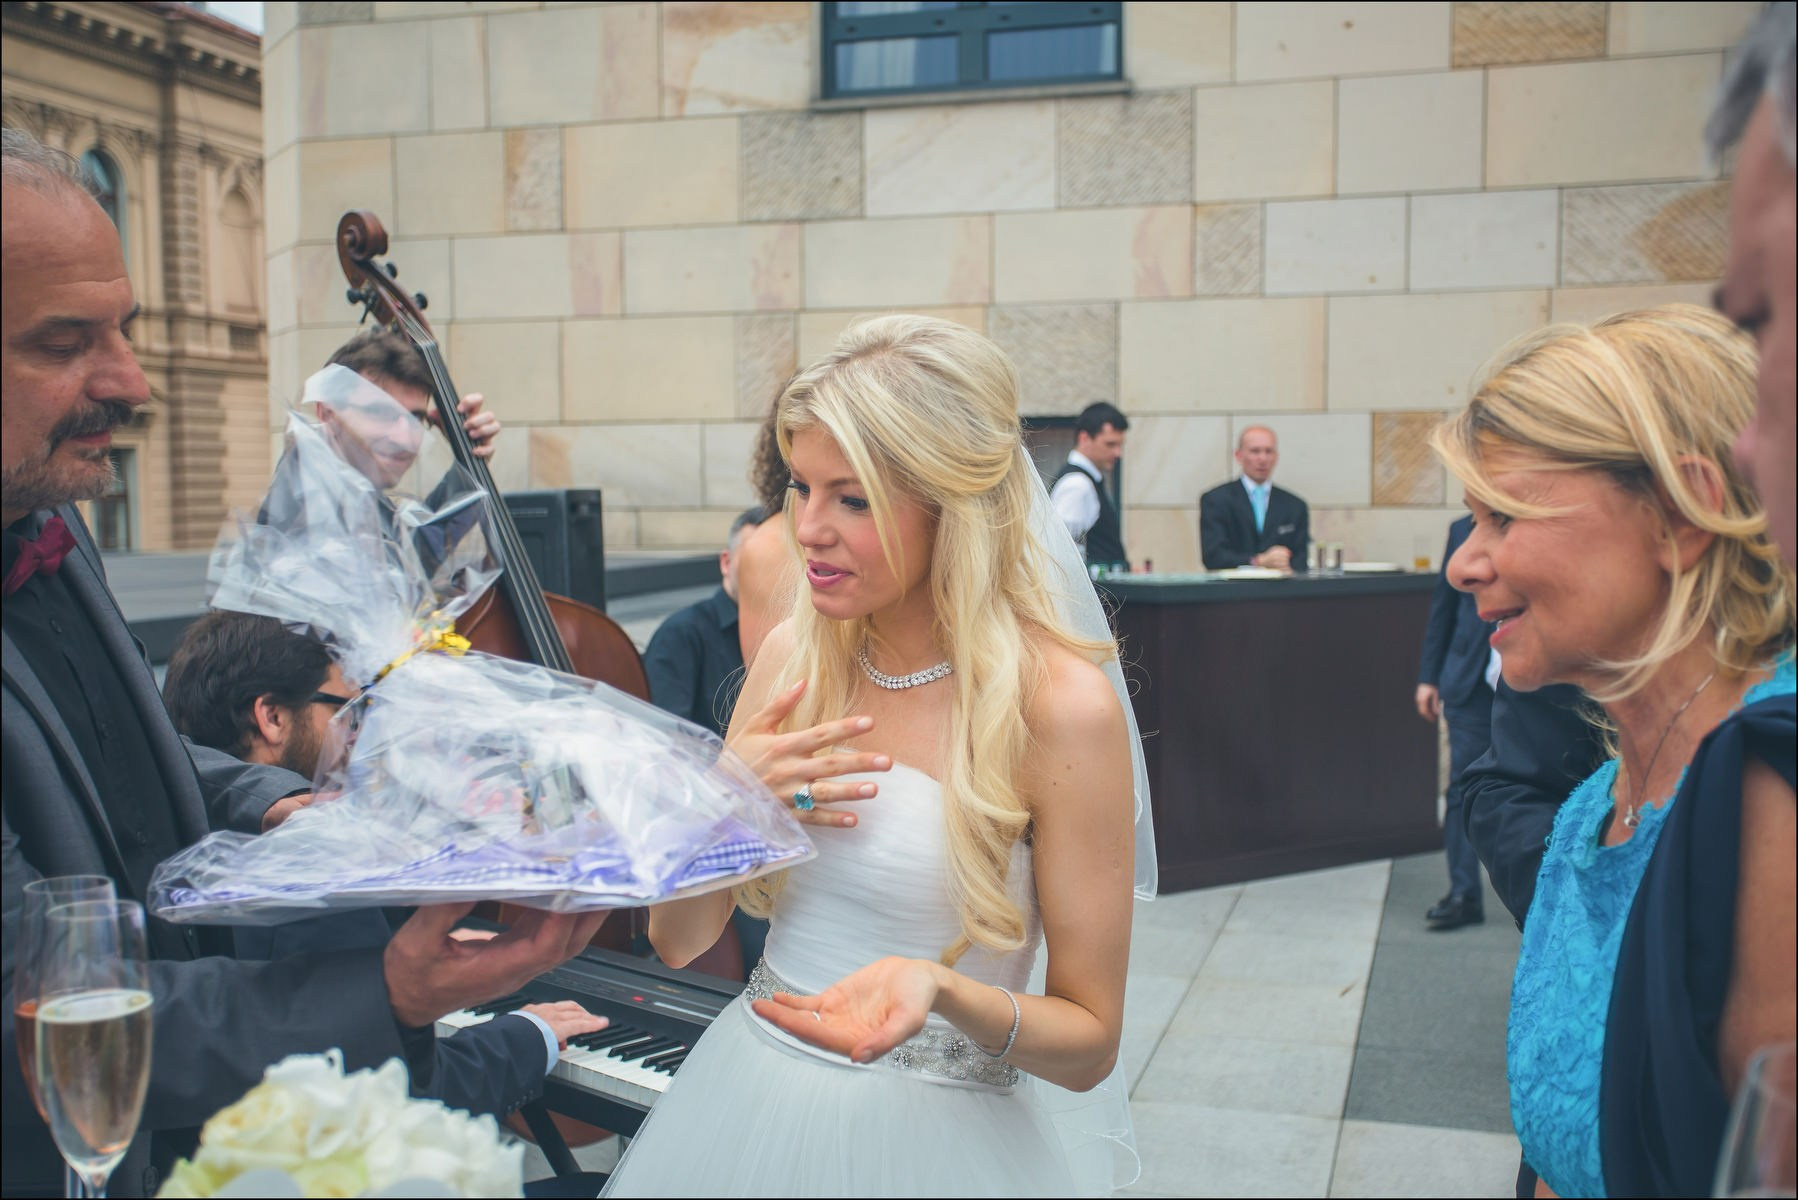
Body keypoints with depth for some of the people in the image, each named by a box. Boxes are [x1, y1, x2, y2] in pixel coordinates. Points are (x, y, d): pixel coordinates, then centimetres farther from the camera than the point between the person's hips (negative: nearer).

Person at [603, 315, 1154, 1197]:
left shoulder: (1059, 705, -19)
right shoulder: (794, 654, -3)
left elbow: (1089, 1043, -11)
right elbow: (677, 940, 3)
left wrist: (939, 988, -29)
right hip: (745, 1106, 5)